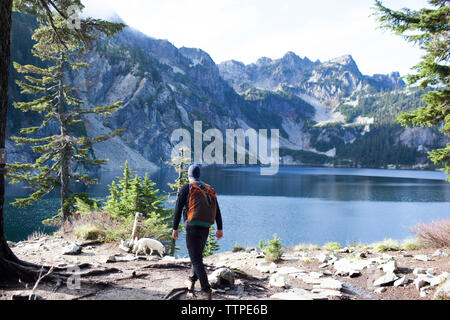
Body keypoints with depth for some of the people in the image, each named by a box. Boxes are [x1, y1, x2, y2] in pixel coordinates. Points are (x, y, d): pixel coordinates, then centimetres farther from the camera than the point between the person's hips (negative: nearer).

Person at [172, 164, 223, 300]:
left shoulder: (185, 188, -3)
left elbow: (178, 209, -7)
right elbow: (216, 210, 10)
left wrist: (175, 228, -1)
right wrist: (220, 228, 13)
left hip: (192, 227, -5)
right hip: (205, 228, 6)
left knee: (196, 259, -5)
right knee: (198, 255, 23)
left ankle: (206, 290, -12)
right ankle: (192, 282, 32)